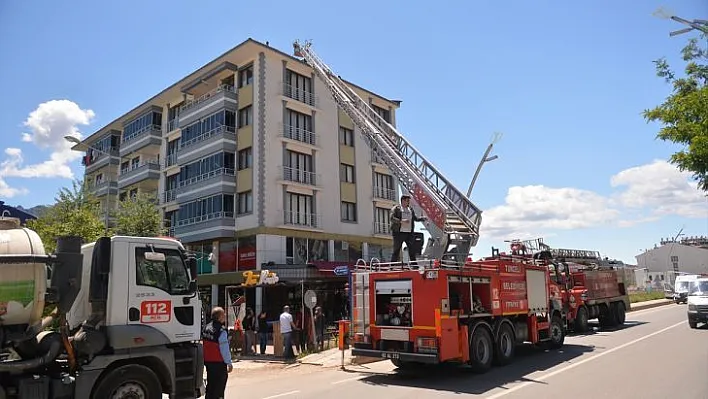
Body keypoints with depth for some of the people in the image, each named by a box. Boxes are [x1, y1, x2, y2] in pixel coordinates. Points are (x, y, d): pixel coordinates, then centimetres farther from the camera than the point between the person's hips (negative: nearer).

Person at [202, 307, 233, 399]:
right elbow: (224, 349, -19)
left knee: (210, 384, 19)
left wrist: (205, 359, 18)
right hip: (219, 363, -8)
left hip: (207, 360, 8)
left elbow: (204, 345, 10)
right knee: (218, 388, 4)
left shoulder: (206, 328, 4)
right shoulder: (221, 331, -21)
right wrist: (229, 363, -10)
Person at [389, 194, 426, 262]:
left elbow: (415, 218, 21)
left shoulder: (411, 209, 17)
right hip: (399, 233, -5)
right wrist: (401, 221, -21)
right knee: (396, 249, -3)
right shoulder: (396, 208, -1)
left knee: (412, 249, 5)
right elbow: (392, 218, -12)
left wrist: (422, 218, 4)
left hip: (409, 233, 5)